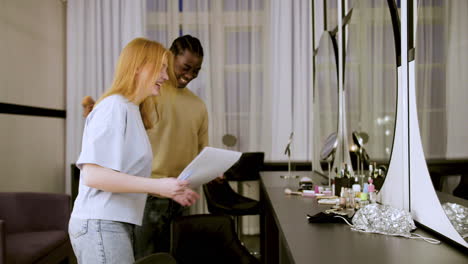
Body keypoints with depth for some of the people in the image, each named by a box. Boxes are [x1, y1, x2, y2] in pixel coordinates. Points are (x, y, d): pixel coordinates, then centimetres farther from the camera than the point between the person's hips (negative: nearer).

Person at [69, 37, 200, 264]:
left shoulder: (132, 111, 15)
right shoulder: (114, 106, -13)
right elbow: (92, 174, -20)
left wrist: (169, 191, 7)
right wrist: (157, 185, -23)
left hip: (114, 224, 9)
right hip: (101, 225, -9)